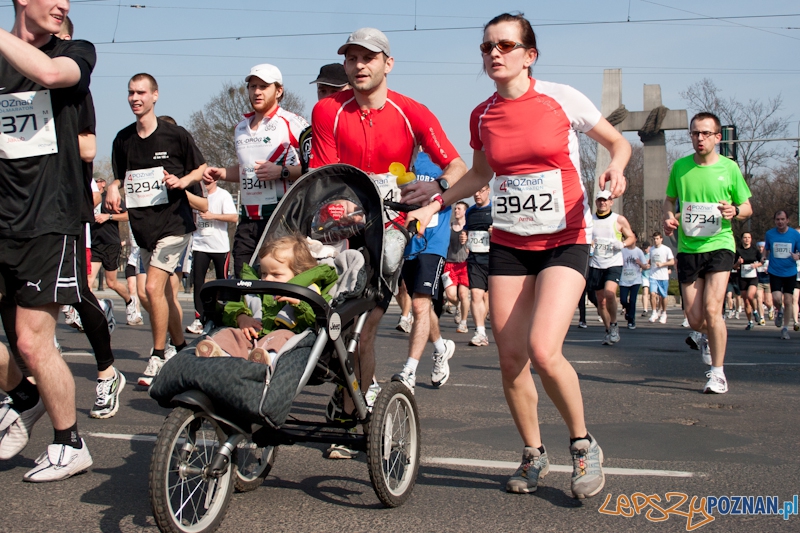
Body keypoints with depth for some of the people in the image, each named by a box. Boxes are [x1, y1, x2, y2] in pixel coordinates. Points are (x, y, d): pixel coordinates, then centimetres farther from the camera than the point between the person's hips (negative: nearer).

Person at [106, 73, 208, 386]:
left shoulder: (175, 135, -5)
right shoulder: (123, 139, 8)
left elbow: (202, 169, 5)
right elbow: (119, 178, 19)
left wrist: (183, 180, -14)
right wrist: (112, 190, -3)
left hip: (173, 222, -6)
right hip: (142, 225, 6)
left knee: (153, 288, -16)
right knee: (164, 293, 13)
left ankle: (158, 357, -5)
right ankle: (182, 350, 28)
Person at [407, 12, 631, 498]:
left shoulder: (562, 99, -7)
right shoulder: (482, 116, 4)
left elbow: (618, 142, 5)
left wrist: (616, 169, -17)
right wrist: (433, 205, 11)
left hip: (565, 243, -4)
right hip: (508, 245, 5)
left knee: (543, 350, -20)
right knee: (510, 358, 1)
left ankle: (584, 445, 5)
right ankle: (534, 455, 24)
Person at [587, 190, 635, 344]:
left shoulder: (619, 220, 0)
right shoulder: (589, 220, 8)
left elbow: (632, 238, 7)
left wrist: (622, 244, -14)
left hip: (614, 264, -3)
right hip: (595, 265, 3)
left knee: (609, 293, -24)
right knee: (601, 300, 5)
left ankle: (614, 325, -5)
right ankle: (609, 330, 21)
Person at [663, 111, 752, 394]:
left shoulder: (729, 167, -1)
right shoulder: (680, 167, 3)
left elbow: (747, 207, 8)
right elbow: (669, 200, 17)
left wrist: (734, 211, -15)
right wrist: (669, 217, -5)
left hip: (719, 245, -2)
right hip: (687, 248, 2)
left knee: (712, 309, -17)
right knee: (695, 319, 4)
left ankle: (718, 373, -2)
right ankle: (709, 336, 42)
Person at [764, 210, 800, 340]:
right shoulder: (769, 234, -1)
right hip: (775, 272, 0)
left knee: (787, 301, 1)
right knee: (776, 299, -16)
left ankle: (785, 328, 16)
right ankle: (779, 312, 20)